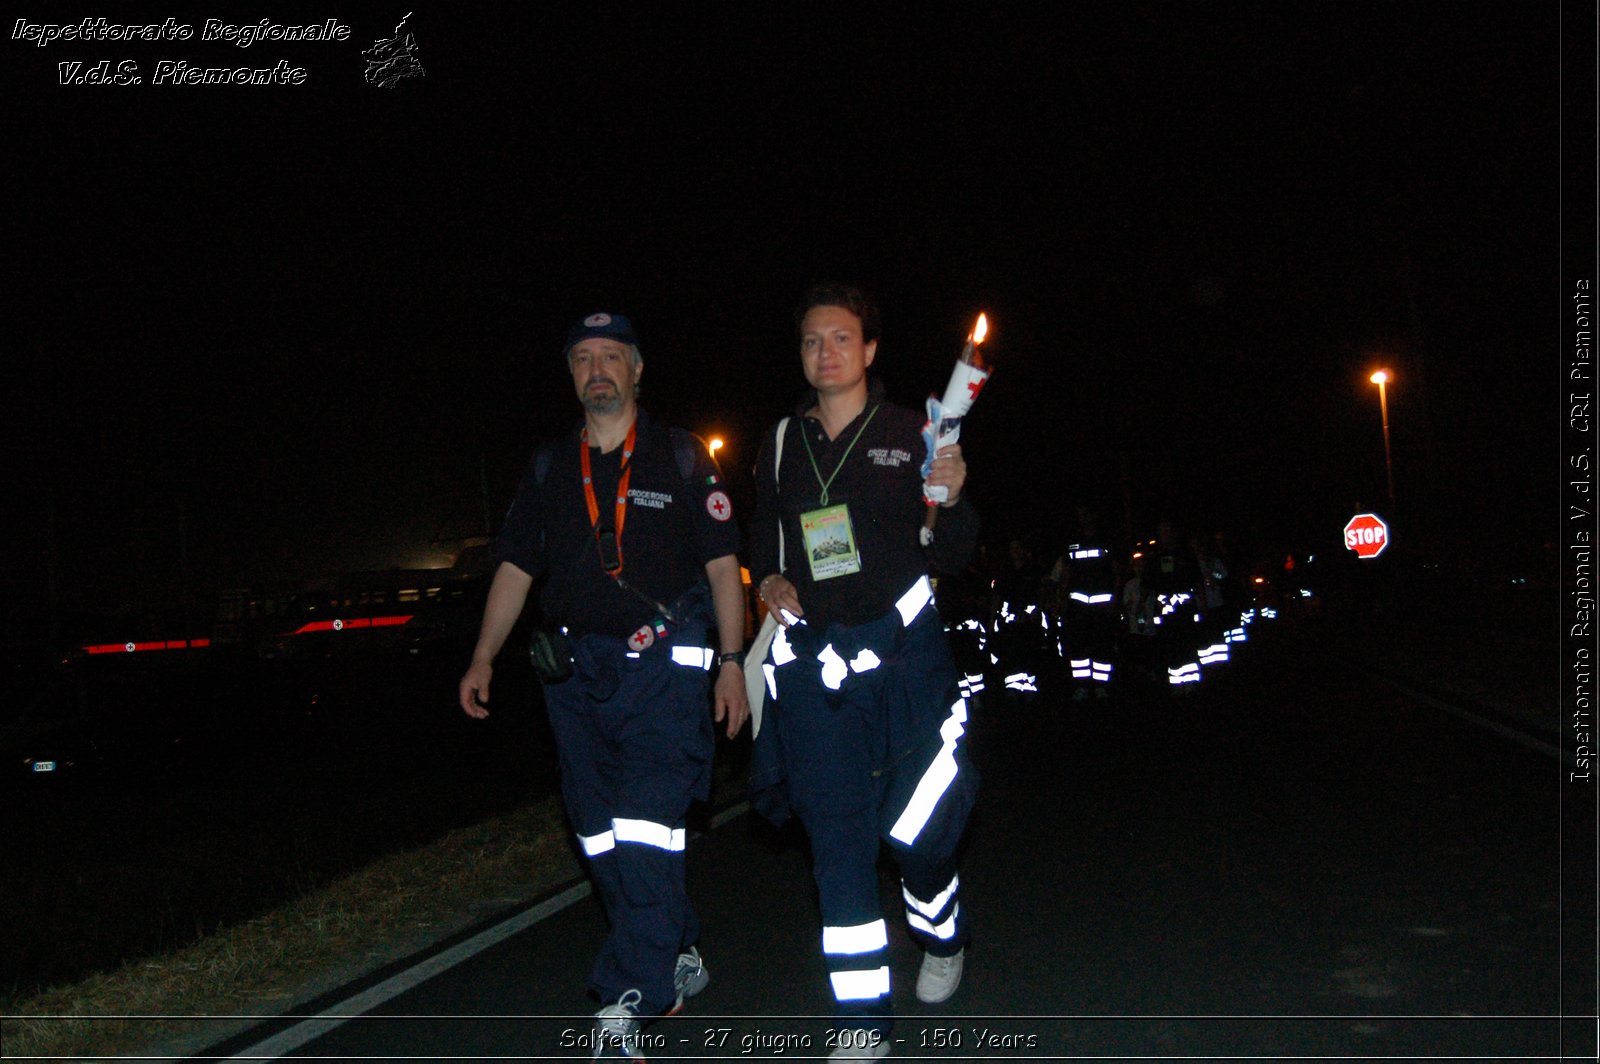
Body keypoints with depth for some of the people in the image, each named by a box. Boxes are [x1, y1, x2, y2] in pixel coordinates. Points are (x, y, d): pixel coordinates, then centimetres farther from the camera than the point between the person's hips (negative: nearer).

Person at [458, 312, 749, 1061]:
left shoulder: (681, 460, 4)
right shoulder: (549, 468, 14)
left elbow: (722, 563, 3)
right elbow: (516, 568, 15)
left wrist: (731, 661, -4)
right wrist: (483, 660, 9)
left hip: (662, 663, -4)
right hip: (577, 670, 5)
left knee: (645, 830, -13)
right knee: (603, 841, 8)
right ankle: (679, 959, 24)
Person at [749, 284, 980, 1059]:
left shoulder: (911, 435, 1)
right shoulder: (782, 443, 11)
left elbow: (950, 558, 2)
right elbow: (763, 536, 22)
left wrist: (951, 502, -17)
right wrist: (767, 580, 2)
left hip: (903, 646, -2)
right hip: (813, 657, 3)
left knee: (918, 826, -3)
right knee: (837, 836, 3)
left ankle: (942, 938, 33)